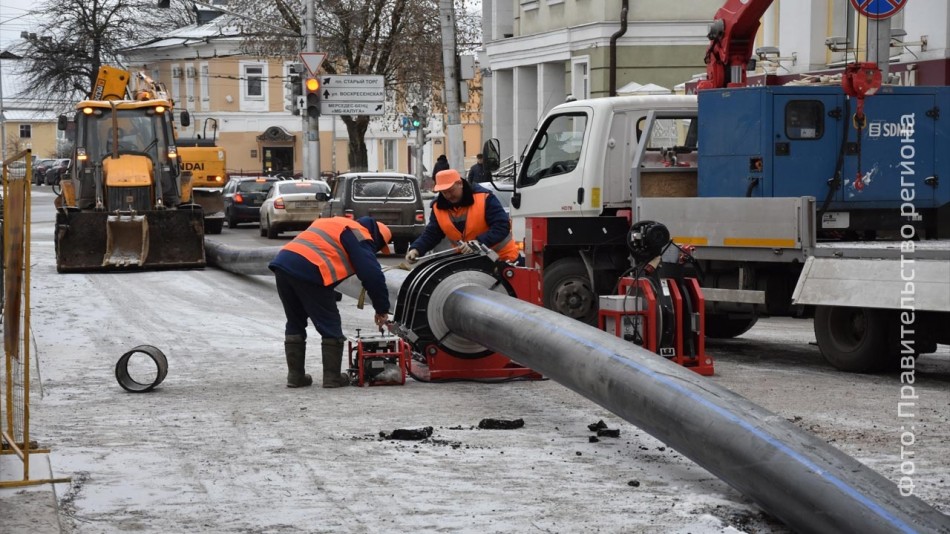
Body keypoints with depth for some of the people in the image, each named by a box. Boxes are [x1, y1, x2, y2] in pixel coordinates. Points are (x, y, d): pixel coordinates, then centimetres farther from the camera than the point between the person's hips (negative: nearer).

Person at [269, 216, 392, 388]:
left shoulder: (336, 224, 31)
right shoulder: (360, 236, 4)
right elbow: (373, 276, -5)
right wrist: (382, 310, 3)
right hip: (309, 271, -8)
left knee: (295, 323, 20)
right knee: (330, 326, 5)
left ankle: (295, 375, 20)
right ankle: (332, 377, 7)